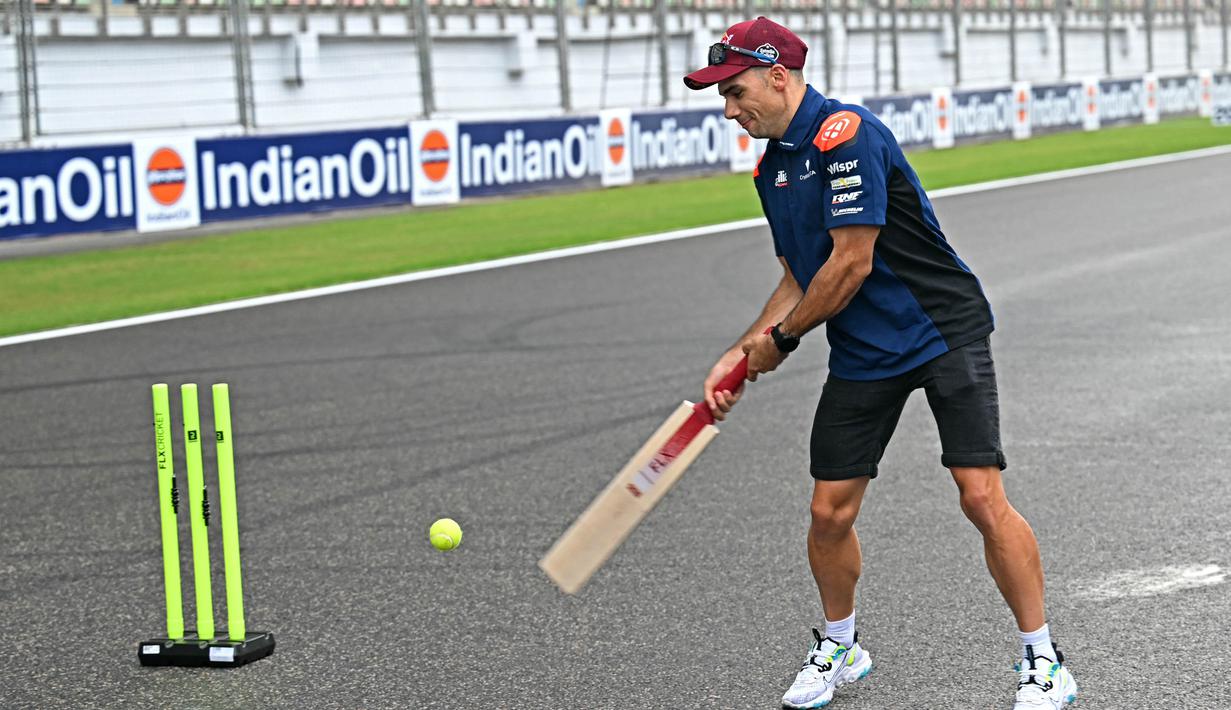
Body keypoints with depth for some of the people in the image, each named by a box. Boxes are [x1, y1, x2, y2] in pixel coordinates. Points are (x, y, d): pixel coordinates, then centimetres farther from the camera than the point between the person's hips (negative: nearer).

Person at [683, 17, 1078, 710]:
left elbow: (852, 264, -20)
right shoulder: (773, 168, 10)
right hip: (862, 356, 8)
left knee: (983, 498, -14)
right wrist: (741, 355, 6)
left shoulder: (846, 134, -18)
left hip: (946, 335, -8)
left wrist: (781, 338, -7)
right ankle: (839, 648, 27)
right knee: (830, 511, 3)